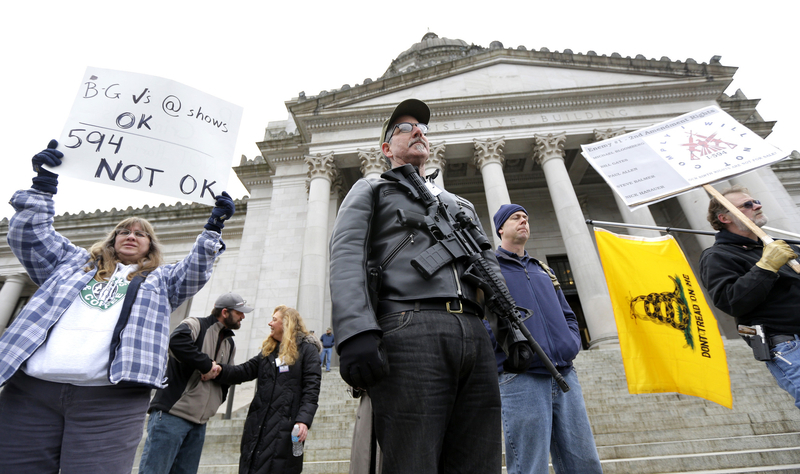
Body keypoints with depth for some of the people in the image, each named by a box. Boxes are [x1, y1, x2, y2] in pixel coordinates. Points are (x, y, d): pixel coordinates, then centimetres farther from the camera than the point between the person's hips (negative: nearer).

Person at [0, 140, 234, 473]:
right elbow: (29, 237, 18)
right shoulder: (74, 262, 26)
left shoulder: (161, 280, 19)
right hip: (31, 388, 3)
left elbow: (195, 272, 4)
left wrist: (213, 230, -8)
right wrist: (42, 186, 9)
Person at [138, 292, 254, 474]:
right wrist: (207, 364, -19)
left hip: (199, 421, 7)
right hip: (171, 413, -7)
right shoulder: (195, 325, -5)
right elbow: (176, 342, -27)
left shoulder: (229, 344, 19)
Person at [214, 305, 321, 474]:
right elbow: (246, 370, 6)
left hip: (286, 425, -6)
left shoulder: (307, 349, -4)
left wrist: (304, 420, -21)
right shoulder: (268, 349, 17)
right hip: (259, 423, 6)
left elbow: (311, 389, -11)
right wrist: (221, 370, -12)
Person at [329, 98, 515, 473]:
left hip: (475, 336, 5)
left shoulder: (461, 204, 33)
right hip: (409, 329, -4)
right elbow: (347, 258, 0)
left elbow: (491, 268, 25)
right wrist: (356, 332, -18)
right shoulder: (369, 191, 18)